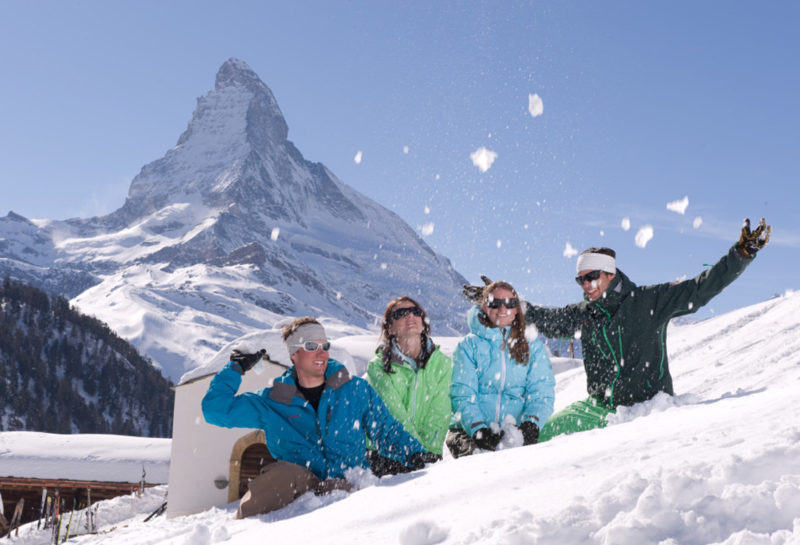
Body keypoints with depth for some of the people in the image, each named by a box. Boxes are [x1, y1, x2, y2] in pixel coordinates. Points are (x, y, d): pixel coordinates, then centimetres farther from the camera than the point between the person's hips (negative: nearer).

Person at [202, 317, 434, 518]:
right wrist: (236, 367, 13)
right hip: (301, 485, 1)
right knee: (283, 472, -34)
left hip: (351, 486, -1)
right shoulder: (271, 403, 14)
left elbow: (387, 432, 20)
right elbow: (216, 409, 14)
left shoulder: (357, 390, 15)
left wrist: (413, 454, 3)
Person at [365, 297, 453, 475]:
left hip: (427, 454, 2)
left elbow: (440, 415, 0)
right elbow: (393, 413, -12)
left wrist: (430, 450, -14)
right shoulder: (377, 366, -2)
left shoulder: (442, 363, 7)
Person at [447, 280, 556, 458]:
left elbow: (542, 393, 6)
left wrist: (531, 424, -15)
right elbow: (462, 395, 0)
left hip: (516, 429, 1)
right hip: (470, 429, -1)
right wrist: (478, 429, -19)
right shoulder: (468, 345, 9)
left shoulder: (533, 347, 15)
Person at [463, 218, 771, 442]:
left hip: (648, 404, -4)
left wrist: (742, 253, -13)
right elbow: (543, 319, 22)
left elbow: (699, 289, -7)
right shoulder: (582, 316, 9)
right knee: (548, 433, -6)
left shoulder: (648, 302, -5)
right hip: (601, 407, 4)